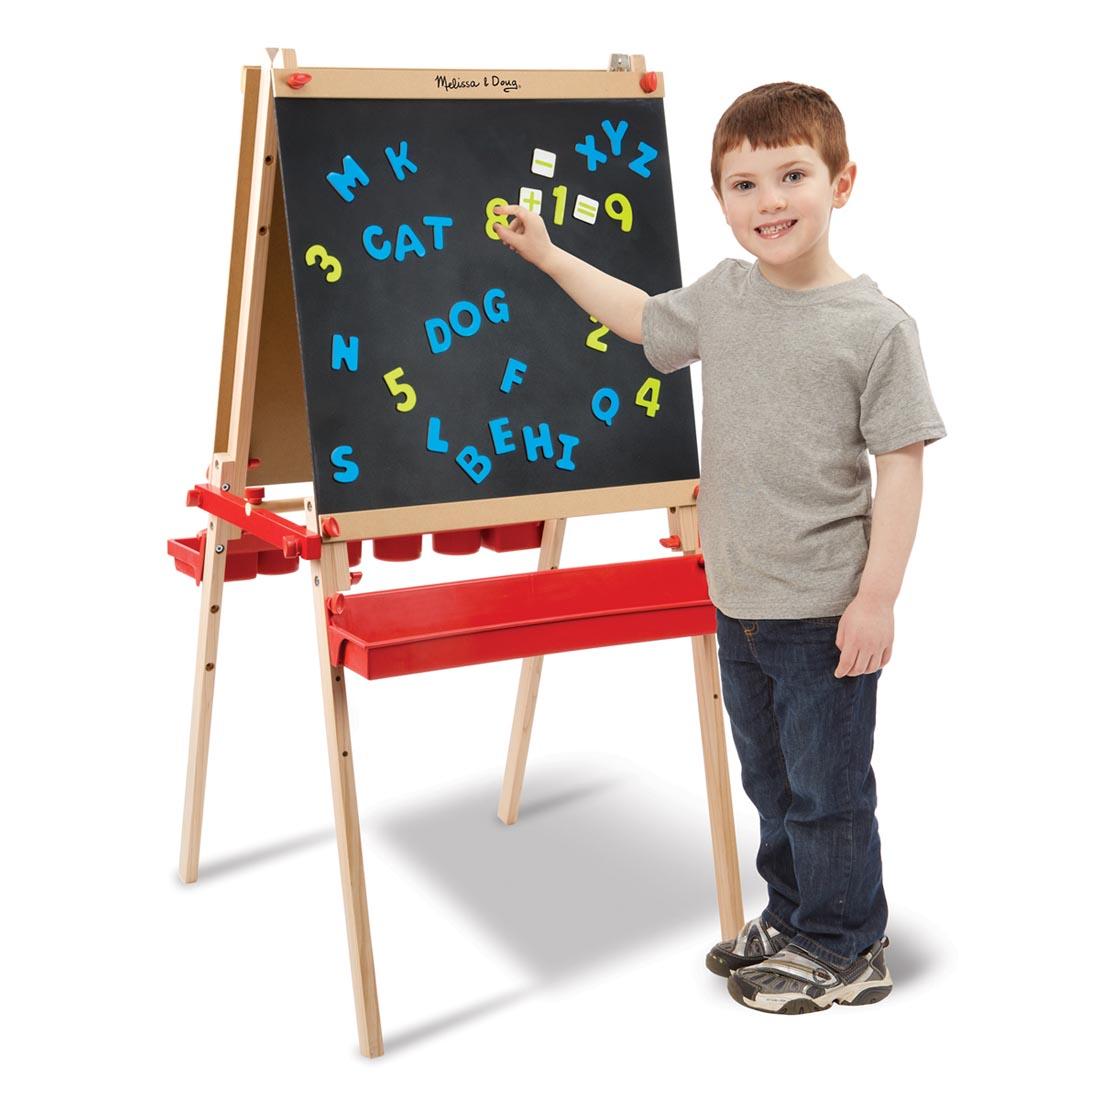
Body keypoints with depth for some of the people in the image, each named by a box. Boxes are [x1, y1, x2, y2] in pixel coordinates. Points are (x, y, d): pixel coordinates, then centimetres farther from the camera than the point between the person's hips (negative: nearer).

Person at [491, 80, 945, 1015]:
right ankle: (792, 917, 40)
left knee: (827, 787, 8)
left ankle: (845, 947, 28)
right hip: (738, 601, 6)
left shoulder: (875, 325, -13)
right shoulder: (722, 298, 4)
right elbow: (643, 317, 24)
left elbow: (902, 470, -12)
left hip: (826, 612, -6)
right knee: (769, 780, 20)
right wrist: (548, 255, 26)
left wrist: (877, 598, -15)